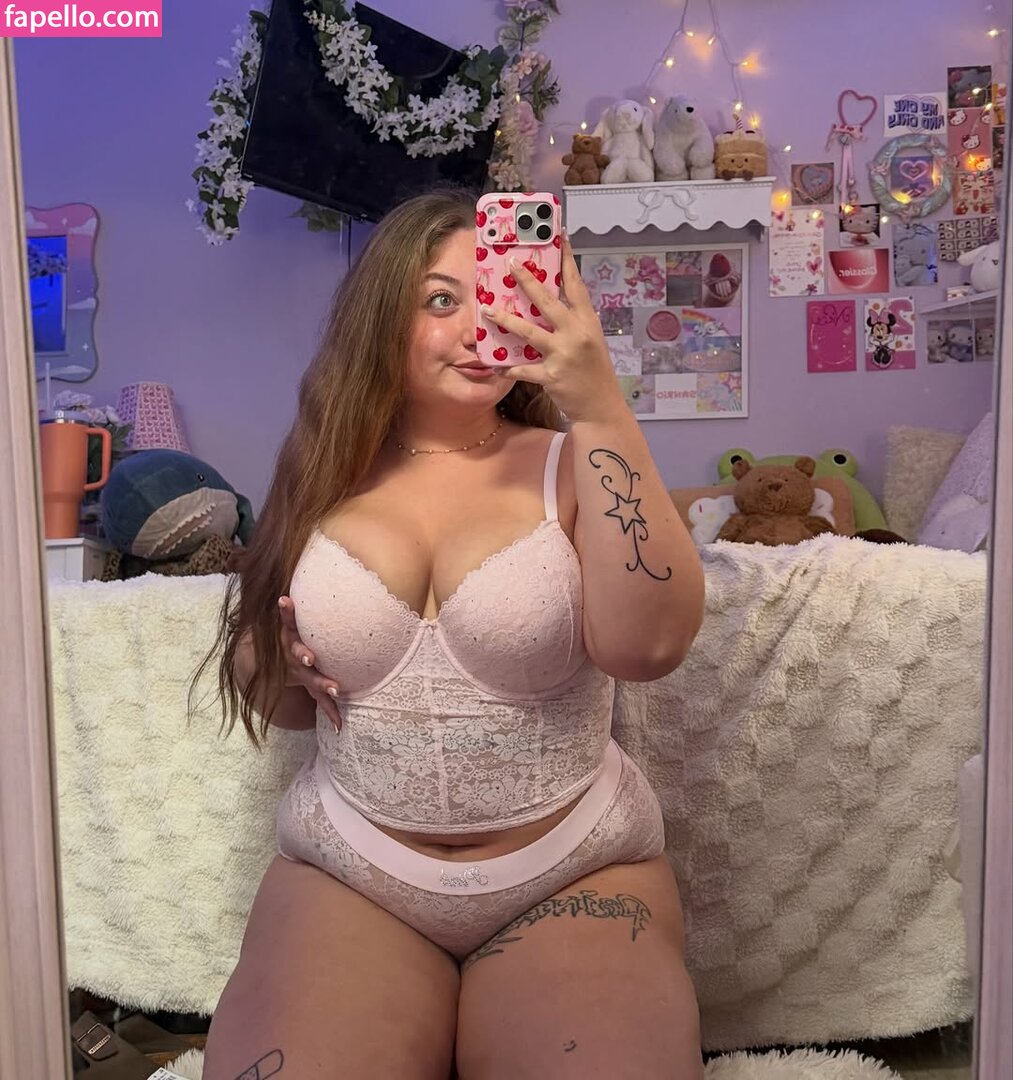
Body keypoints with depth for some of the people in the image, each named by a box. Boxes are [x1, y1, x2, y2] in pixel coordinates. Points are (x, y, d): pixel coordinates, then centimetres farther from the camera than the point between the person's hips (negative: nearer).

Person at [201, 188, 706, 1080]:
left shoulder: (568, 466, -5)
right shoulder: (327, 475, 3)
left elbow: (649, 643, -24)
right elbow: (263, 688, 15)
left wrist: (603, 412, -27)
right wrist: (290, 665, -9)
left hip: (574, 875, 0)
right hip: (349, 873, 1)